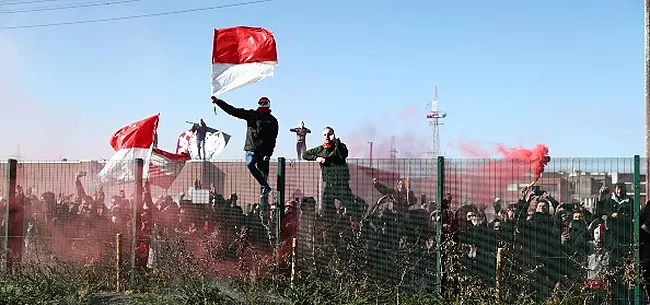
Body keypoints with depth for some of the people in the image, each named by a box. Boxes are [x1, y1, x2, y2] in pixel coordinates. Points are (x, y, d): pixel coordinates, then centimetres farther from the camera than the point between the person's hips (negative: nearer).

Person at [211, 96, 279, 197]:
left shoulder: (272, 120, 5)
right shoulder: (251, 115, 10)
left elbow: (273, 139, -1)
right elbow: (233, 111, 8)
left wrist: (268, 154, -12)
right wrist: (218, 101, 3)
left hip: (263, 151, -1)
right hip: (251, 148, 1)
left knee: (263, 172, -3)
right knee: (250, 164, -23)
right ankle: (265, 186, -18)